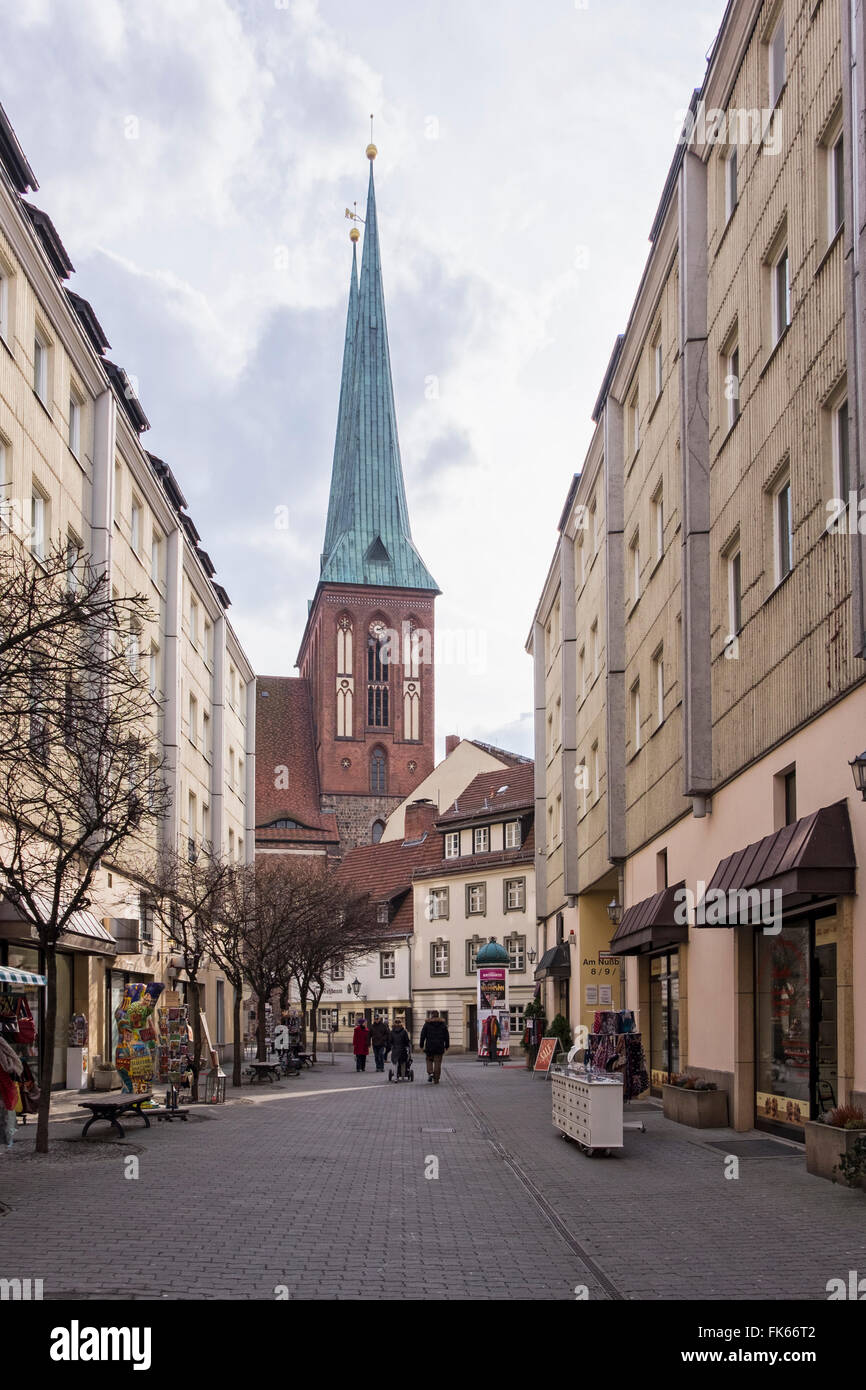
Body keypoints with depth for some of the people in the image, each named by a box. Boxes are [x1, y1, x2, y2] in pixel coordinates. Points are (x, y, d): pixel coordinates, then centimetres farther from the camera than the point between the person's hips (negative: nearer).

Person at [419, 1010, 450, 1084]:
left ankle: (430, 1073, -7)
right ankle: (436, 1079, 4)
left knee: (429, 1060, 15)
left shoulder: (427, 1024, -2)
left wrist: (421, 1045, 6)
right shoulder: (443, 1024, 3)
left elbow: (423, 1035, -2)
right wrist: (447, 1046, 12)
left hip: (430, 1046, -1)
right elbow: (446, 1036, 6)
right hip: (439, 1046, 1)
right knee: (438, 1062, 5)